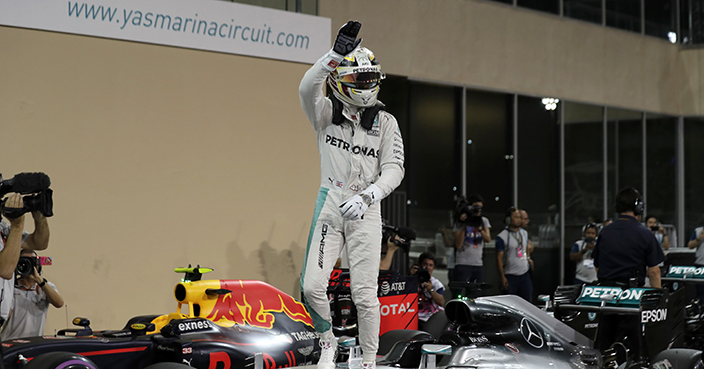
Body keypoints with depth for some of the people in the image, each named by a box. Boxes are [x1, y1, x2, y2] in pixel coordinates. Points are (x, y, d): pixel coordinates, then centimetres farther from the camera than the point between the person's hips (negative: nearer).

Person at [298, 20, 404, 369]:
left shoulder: (385, 122, 4)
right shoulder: (326, 113, 3)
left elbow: (394, 168, -4)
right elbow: (307, 88, -19)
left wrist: (367, 196, -21)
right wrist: (337, 53, -32)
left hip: (365, 209, -1)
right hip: (329, 203, 1)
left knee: (364, 293, -3)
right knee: (312, 286, -7)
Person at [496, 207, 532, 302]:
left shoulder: (524, 233, 11)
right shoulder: (502, 237, -9)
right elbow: (499, 258, -11)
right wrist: (502, 277, -15)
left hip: (525, 274, 6)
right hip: (510, 276, -6)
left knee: (527, 301, 5)